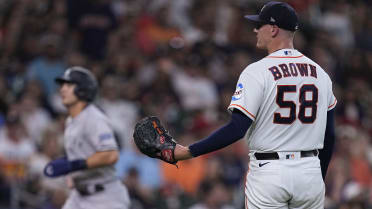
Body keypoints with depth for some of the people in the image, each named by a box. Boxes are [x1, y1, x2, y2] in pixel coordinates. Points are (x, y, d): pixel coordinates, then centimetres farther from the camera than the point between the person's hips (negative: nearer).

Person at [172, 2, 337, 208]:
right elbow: (329, 135, 11)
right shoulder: (320, 73, 7)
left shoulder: (257, 72, -10)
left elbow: (237, 128, -17)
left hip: (269, 173, -4)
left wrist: (189, 152, -13)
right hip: (310, 172, 4)